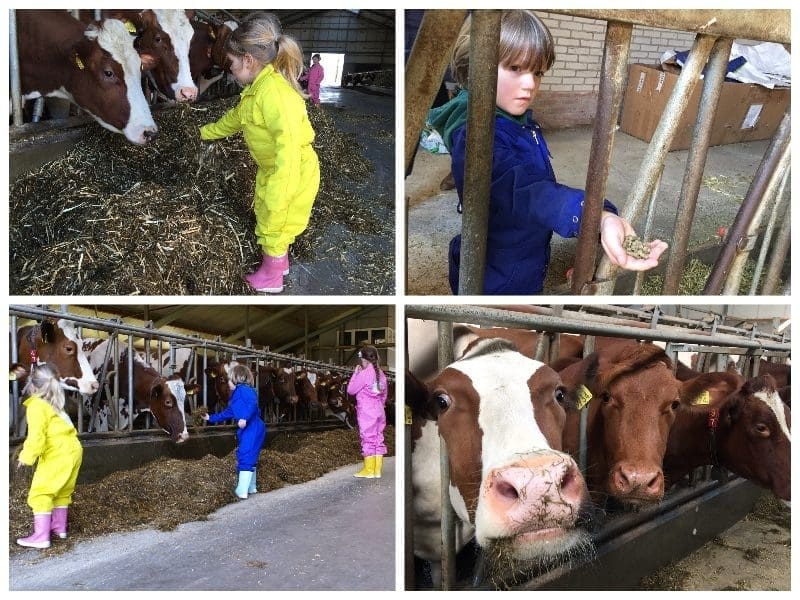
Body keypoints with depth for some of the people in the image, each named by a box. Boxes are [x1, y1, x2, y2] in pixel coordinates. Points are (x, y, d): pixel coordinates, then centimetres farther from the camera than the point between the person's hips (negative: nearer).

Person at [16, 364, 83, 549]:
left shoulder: (36, 406, -10)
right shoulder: (54, 405, 19)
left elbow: (36, 435, -17)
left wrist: (27, 457, -9)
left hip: (57, 455, -9)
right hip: (73, 451, 9)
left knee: (40, 494, -3)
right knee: (62, 491, 22)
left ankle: (41, 536, -6)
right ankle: (59, 527, 34)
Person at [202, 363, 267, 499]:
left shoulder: (244, 389, -8)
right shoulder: (236, 394, 24)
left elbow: (253, 403, -25)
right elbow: (228, 412, 33)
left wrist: (244, 418, -35)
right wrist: (211, 418, 39)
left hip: (253, 429, -10)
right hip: (248, 430, 10)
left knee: (245, 458, -9)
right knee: (249, 458, 17)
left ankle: (241, 492, -8)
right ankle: (251, 488, 26)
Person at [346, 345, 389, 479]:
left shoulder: (364, 374, -14)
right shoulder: (381, 374, 8)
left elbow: (351, 390, -7)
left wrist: (355, 373, -1)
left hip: (366, 411, -7)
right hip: (379, 410, 7)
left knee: (368, 439, -1)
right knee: (378, 439, 9)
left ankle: (368, 470, 3)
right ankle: (377, 470, 12)